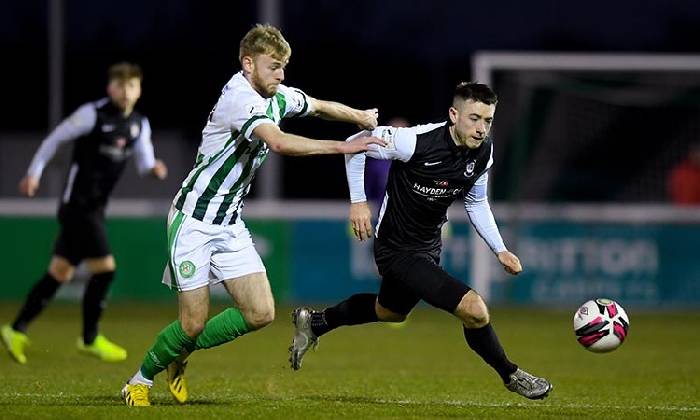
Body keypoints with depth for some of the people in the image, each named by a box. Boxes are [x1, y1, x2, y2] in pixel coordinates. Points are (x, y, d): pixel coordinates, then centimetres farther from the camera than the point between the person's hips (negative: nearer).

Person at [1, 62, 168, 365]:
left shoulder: (139, 125, 7)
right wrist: (34, 173, -5)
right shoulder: (93, 114, -12)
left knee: (60, 273, 10)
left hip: (94, 209, 7)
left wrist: (154, 168, -13)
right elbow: (56, 138, -4)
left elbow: (144, 161, 10)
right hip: (77, 204, -7)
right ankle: (90, 339, 3)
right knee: (105, 268, -10)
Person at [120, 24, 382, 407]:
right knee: (194, 323, -7)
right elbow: (279, 143, -38)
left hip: (231, 225, 8)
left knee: (260, 313, -3)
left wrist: (359, 116, 16)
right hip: (194, 220, -8)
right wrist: (341, 147, -36)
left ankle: (180, 355, 18)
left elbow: (318, 106, 27)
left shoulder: (276, 97, 4)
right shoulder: (239, 99, -23)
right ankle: (140, 379, 19)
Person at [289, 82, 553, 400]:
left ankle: (313, 323, 53)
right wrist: (358, 201, -20)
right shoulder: (417, 141, -29)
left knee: (390, 312, 33)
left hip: (427, 248, 9)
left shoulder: (483, 151, -7)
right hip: (397, 251, -9)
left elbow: (476, 202, 10)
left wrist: (500, 249, 2)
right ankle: (510, 375, 4)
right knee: (474, 309, -20)